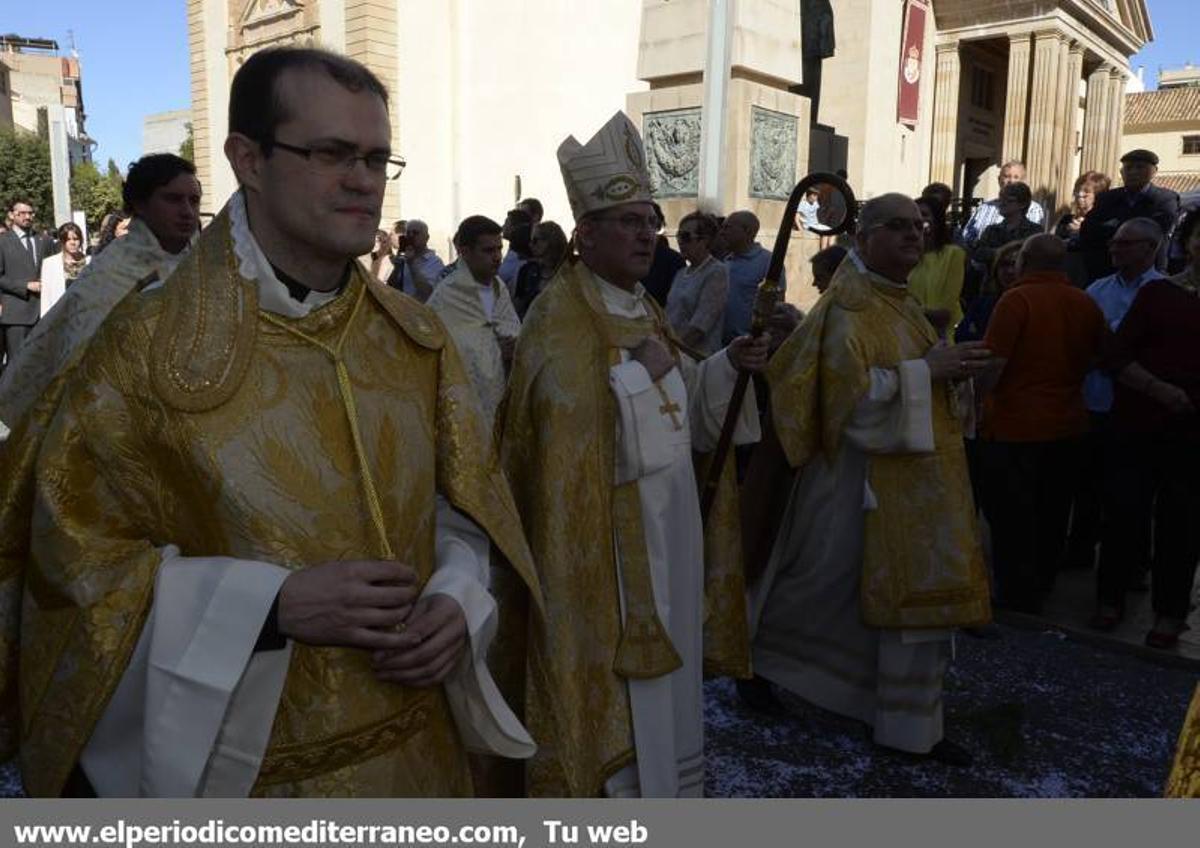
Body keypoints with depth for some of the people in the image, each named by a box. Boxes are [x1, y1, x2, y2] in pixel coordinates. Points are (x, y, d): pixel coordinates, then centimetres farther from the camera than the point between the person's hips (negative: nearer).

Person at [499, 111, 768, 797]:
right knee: (617, 687, 2)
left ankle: (668, 781, 39)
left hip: (668, 522, 9)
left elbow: (683, 402, 16)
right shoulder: (560, 319, -15)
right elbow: (568, 413, -27)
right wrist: (640, 371, -23)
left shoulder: (645, 308, 12)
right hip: (603, 535, -9)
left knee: (664, 666, 20)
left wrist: (729, 366, 1)